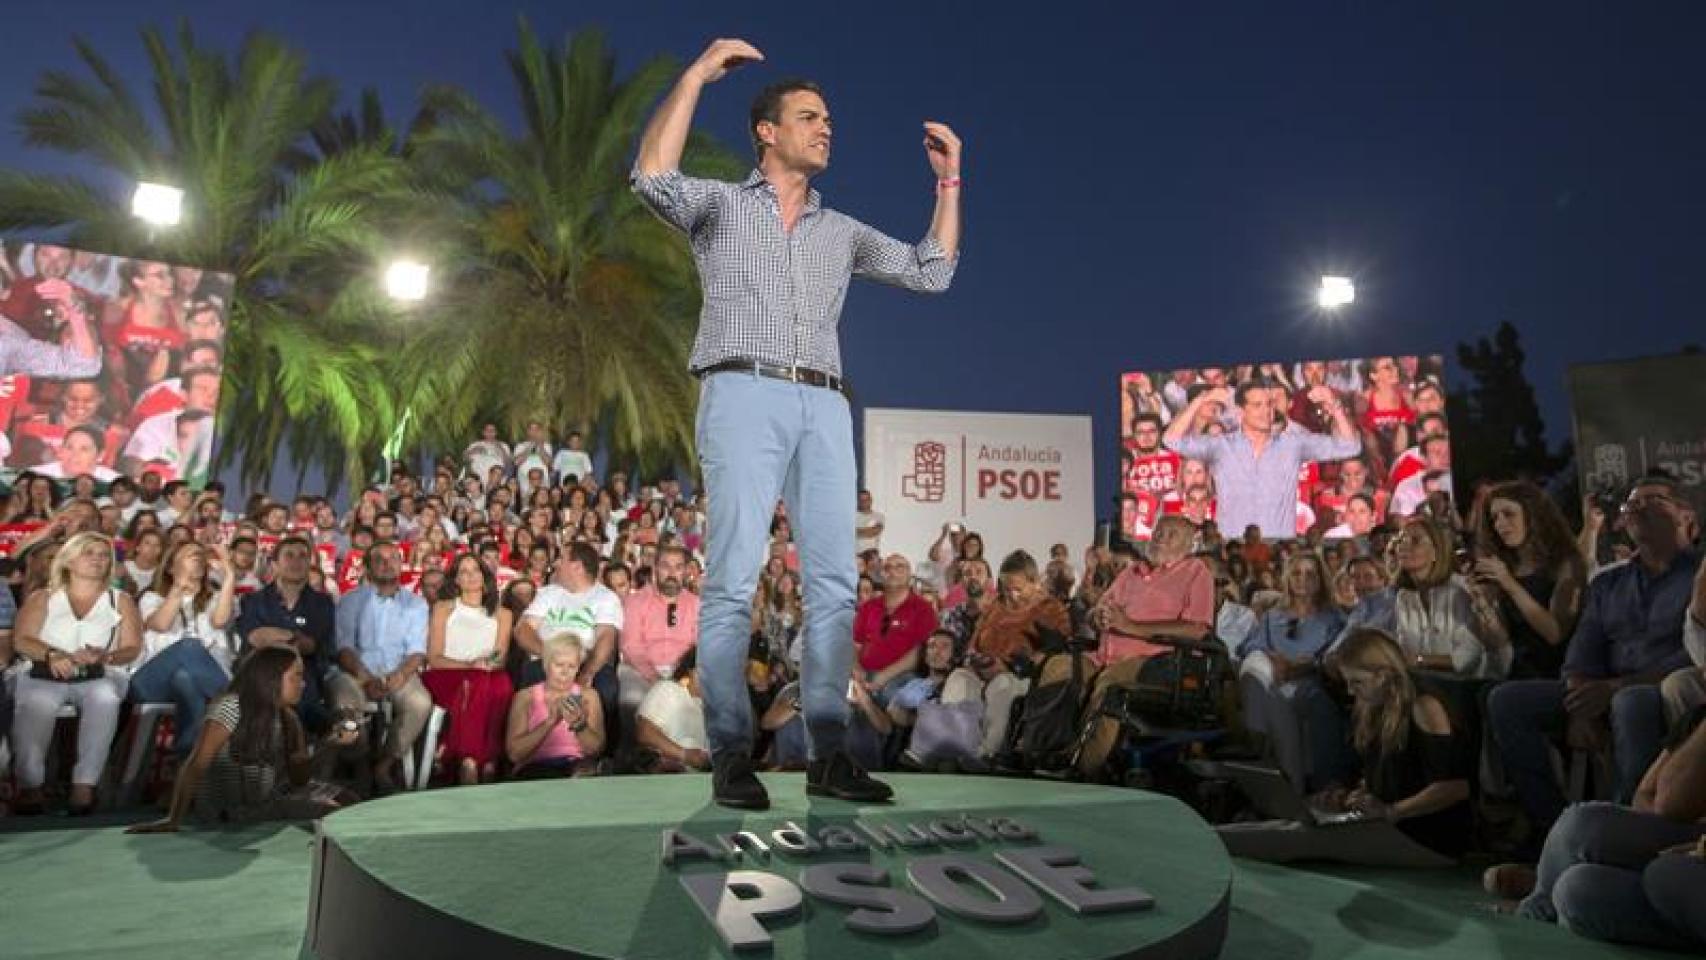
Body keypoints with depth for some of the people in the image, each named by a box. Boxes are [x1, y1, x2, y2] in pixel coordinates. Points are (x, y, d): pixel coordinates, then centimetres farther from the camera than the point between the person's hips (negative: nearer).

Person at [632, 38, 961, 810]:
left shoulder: (842, 232, 27)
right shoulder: (719, 204, 16)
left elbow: (932, 272, 21)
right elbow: (652, 175, -6)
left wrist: (948, 178, 21)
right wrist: (698, 73, -2)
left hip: (823, 409, 4)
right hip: (744, 399, -4)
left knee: (834, 581, -5)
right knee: (734, 579, -11)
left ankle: (828, 754, -1)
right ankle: (731, 757, -7)